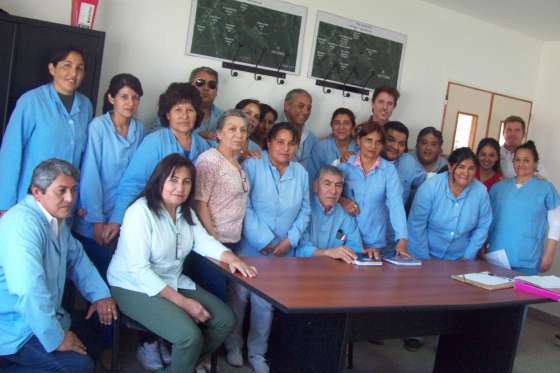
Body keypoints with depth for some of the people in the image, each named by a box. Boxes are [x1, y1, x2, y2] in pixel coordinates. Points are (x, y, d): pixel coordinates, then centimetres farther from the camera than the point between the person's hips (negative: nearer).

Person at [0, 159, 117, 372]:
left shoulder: (56, 217, 7)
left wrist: (99, 294, 5)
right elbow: (29, 292, -35)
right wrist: (56, 339, -26)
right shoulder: (24, 225, -26)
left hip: (43, 315, 10)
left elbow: (76, 257, 19)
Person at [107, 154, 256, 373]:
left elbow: (204, 241, 2)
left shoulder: (186, 212, 8)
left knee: (225, 320, 0)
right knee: (190, 336, -26)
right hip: (135, 288, -8)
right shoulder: (140, 212, -19)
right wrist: (183, 302, -26)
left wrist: (231, 258, -19)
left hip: (173, 282, 9)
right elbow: (138, 269, -24)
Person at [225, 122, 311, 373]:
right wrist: (263, 241, -15)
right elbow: (244, 206, -14)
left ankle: (257, 353, 25)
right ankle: (233, 345, 28)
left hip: (283, 251, 3)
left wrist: (290, 240, -5)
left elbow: (305, 211, 8)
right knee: (239, 296, 5)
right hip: (249, 247, -3)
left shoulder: (301, 172, 8)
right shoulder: (252, 165, -8)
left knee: (265, 302, 7)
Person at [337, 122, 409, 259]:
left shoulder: (389, 170, -6)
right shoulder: (344, 165, -3)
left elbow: (396, 204, -15)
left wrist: (402, 240, -25)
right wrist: (341, 200, -15)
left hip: (375, 240, 0)